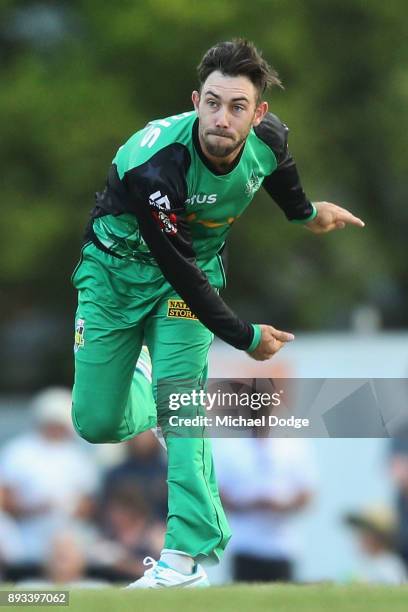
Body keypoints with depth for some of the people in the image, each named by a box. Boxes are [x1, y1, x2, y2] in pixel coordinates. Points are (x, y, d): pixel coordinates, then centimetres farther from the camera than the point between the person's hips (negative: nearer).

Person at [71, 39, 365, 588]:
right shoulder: (152, 166, -37)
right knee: (96, 422, -3)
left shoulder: (269, 139, -20)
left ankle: (190, 553, -21)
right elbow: (181, 271, -30)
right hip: (118, 269, -2)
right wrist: (244, 337, -23)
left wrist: (305, 213, 27)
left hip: (197, 262, 2)